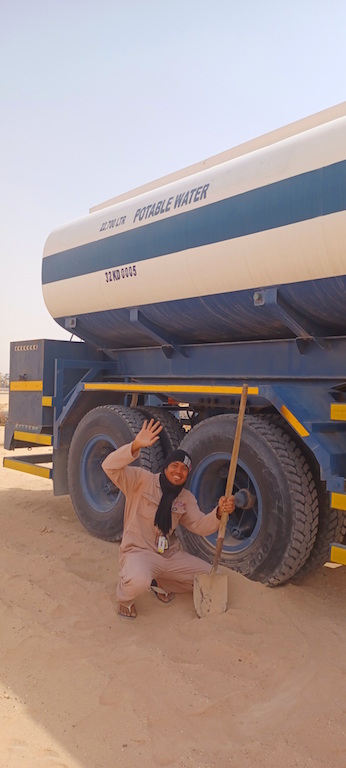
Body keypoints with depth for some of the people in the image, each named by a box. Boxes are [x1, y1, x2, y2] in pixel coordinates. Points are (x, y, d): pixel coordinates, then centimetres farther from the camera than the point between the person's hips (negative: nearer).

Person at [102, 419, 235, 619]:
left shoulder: (186, 498, 7)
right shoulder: (142, 480, -12)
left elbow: (200, 525, -2)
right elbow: (109, 467, -26)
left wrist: (219, 513, -23)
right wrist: (136, 446, -41)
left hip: (171, 555, 7)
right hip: (139, 552, -6)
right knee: (138, 581, -40)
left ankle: (160, 583, 21)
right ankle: (125, 598, 0)